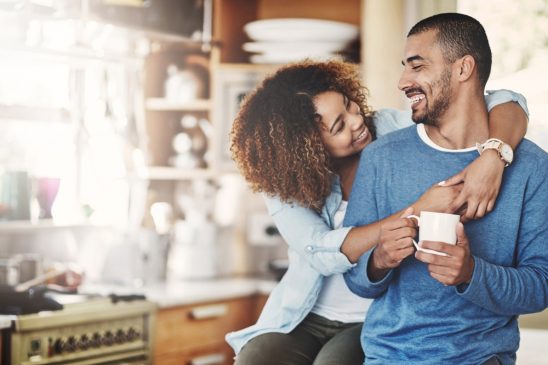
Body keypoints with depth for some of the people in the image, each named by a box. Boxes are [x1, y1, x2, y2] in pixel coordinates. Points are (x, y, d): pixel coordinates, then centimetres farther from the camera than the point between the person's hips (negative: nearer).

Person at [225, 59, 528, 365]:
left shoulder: (394, 131, -10)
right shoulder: (286, 182, -9)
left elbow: (506, 105, -14)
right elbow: (323, 253, -26)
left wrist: (492, 157, -36)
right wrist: (420, 211, -32)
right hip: (305, 320, 1)